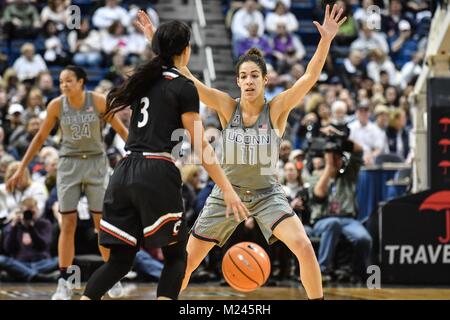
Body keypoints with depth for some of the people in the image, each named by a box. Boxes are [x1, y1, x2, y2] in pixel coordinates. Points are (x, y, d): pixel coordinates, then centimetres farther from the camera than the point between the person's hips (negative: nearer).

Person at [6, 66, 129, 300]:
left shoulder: (98, 101, -9)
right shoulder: (56, 105, -5)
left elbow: (120, 129, -1)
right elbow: (40, 137, 4)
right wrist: (21, 169, 4)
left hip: (96, 162, -1)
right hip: (69, 164, 1)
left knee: (103, 223, 0)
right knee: (68, 224, -4)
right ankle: (64, 284, 0)